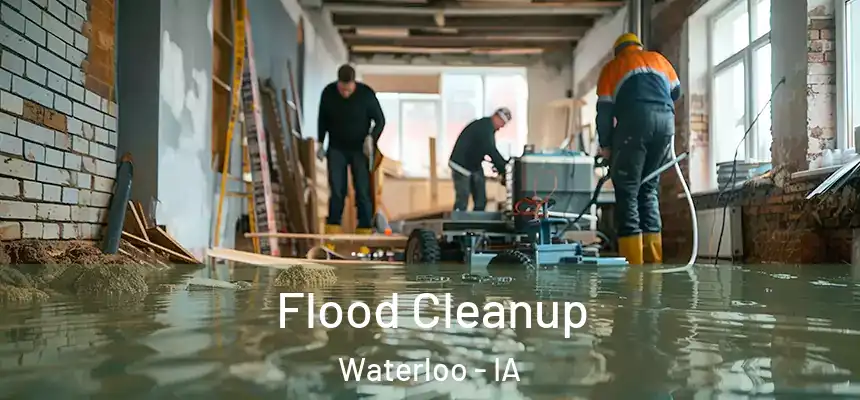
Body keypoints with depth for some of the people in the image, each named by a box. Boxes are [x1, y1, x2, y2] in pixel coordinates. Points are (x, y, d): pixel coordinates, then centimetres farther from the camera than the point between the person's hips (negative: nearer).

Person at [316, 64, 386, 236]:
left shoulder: (366, 94, -17)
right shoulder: (328, 93, -9)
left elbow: (380, 120, -7)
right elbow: (322, 120, 7)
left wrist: (371, 138, -24)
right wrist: (320, 143, 5)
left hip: (360, 149, -1)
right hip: (336, 148, 2)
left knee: (363, 191, -2)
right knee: (336, 190, -1)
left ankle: (365, 230, 6)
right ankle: (332, 229, 8)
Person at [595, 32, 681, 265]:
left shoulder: (612, 67, 19)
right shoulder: (658, 58, 29)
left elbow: (604, 108, 10)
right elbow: (676, 92, 37)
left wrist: (605, 144, 15)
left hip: (635, 122, -4)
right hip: (666, 121, 4)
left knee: (627, 190, -1)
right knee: (649, 188, 13)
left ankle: (633, 262, -9)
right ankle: (653, 259, 8)